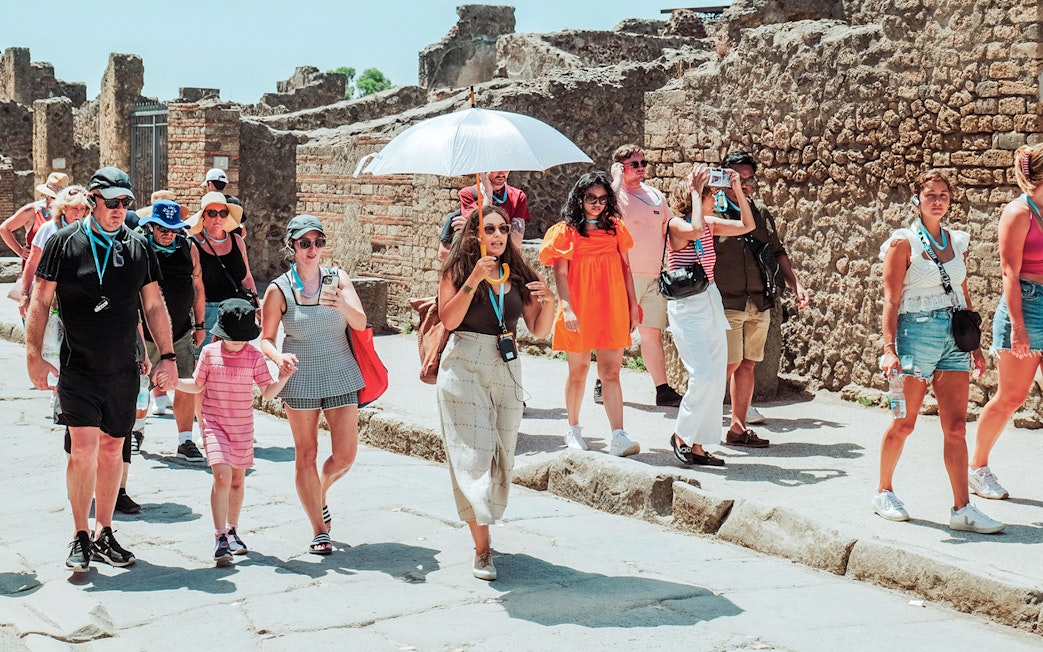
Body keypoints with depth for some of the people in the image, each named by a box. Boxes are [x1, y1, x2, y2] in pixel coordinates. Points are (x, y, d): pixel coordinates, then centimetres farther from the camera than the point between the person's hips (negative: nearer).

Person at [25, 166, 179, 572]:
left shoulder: (138, 247, 4)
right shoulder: (64, 243, -4)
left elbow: (154, 305, 10)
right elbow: (41, 302, -1)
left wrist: (167, 355, 6)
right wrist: (34, 355, -7)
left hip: (123, 371, 3)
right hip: (77, 370, -3)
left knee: (112, 449, 9)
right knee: (84, 449, -10)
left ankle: (104, 534, 21)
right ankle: (80, 538, 3)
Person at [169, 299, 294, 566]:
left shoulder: (254, 356, -3)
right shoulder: (210, 353, -3)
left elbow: (268, 392, -2)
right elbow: (197, 385, 8)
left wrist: (283, 378, -19)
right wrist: (174, 381, -7)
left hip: (242, 426, 2)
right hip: (214, 424, -2)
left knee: (237, 479, 13)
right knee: (222, 476, -17)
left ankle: (232, 531, 32)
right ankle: (220, 538, -13)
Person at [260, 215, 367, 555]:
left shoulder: (338, 278, 0)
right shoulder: (278, 290, -5)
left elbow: (360, 323, -10)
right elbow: (265, 338, 0)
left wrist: (342, 305, -30)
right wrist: (278, 357, -21)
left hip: (340, 376, 2)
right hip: (300, 380, -1)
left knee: (345, 455, 0)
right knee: (306, 455, 2)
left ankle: (319, 494, 33)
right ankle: (319, 530, 14)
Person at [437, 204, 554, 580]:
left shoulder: (518, 276, 9)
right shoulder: (458, 271, 0)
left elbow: (539, 330, 8)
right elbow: (449, 320, -14)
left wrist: (548, 301, -11)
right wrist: (474, 279, -19)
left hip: (507, 370, 4)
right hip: (465, 369, -4)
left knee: (502, 456, 7)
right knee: (473, 455, -8)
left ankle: (482, 523, 27)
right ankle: (482, 549, -5)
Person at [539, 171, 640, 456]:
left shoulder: (615, 228, 10)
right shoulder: (567, 231, 1)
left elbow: (625, 269, 13)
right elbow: (560, 274, -4)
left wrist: (633, 306, 10)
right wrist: (567, 308, -15)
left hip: (612, 310, 2)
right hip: (579, 312, -2)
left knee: (610, 373, -4)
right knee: (578, 371, 9)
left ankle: (618, 437, -11)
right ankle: (573, 429, 25)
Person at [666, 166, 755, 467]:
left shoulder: (710, 224, 11)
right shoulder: (676, 224, -9)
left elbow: (747, 226, 13)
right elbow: (696, 230, -31)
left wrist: (738, 190, 5)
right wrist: (695, 191, -20)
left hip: (711, 303, 8)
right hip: (686, 307, -8)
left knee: (717, 379, 4)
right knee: (703, 376, -16)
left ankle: (698, 445, 11)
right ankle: (681, 435, 3)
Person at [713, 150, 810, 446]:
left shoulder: (761, 213, 15)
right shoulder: (712, 210, -3)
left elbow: (777, 253, 20)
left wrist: (796, 285, 12)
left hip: (759, 305, 6)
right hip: (726, 303, -6)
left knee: (747, 365, 8)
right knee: (730, 364, -9)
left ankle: (738, 428, 16)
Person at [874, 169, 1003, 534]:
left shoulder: (957, 242, 13)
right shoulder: (903, 243, -3)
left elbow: (964, 297, 18)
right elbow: (891, 300, -7)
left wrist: (976, 344, 14)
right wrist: (889, 348, -16)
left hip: (954, 337, 5)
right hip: (916, 333, -5)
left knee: (956, 426, -1)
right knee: (904, 423, 3)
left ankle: (962, 509, -2)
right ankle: (884, 493, 21)